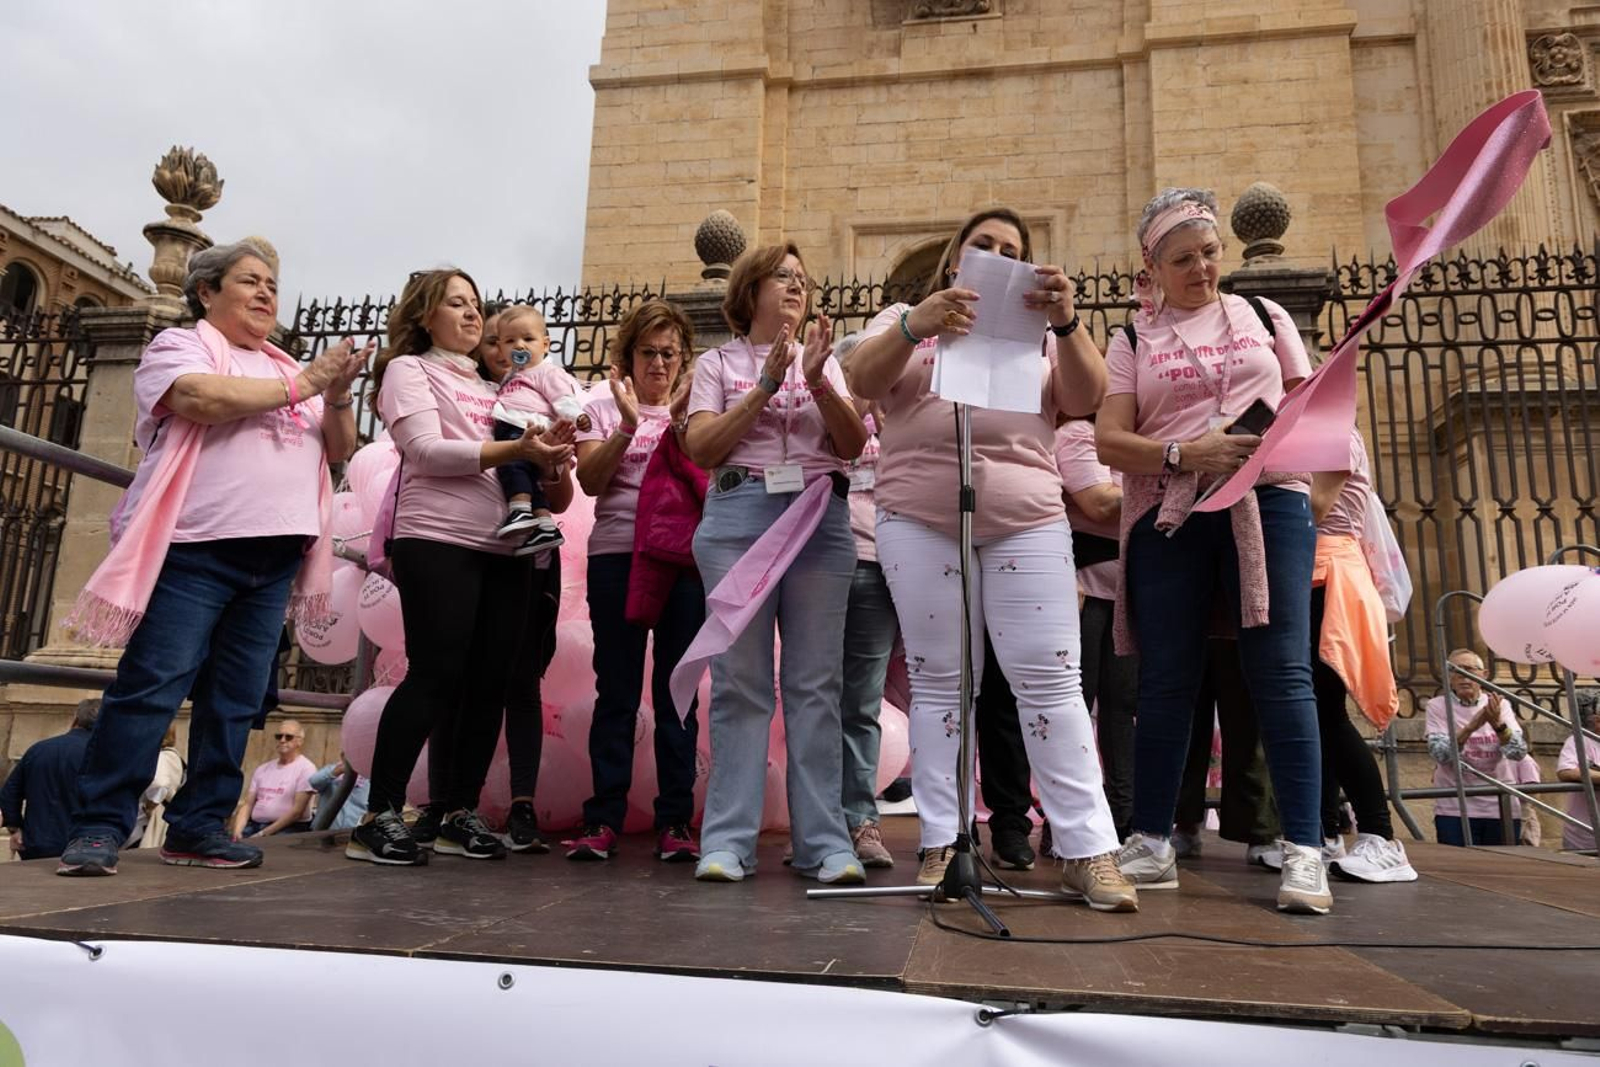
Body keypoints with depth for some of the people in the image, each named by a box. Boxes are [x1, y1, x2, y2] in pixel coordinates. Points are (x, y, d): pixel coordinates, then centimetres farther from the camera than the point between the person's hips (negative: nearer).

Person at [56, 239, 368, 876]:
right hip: (195, 548, -5)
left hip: (274, 557, 6)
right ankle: (100, 826, 0)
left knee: (235, 699, 5)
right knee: (151, 688, -8)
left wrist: (338, 395, -2)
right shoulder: (177, 347, 6)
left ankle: (199, 827, 11)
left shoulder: (288, 370, 23)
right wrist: (302, 383, -8)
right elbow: (203, 398, -16)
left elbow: (339, 450, 17)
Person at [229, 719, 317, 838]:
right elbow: (247, 804, 12)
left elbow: (297, 811, -11)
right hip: (255, 825, 6)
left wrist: (263, 834, -15)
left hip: (288, 829, -5)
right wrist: (237, 830, -6)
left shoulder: (306, 768, -3)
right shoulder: (262, 768, 17)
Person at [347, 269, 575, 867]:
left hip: (504, 548, 6)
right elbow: (426, 449, -9)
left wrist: (548, 455, 1)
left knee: (488, 683, 3)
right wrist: (517, 449, -17)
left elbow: (515, 464, 24)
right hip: (437, 542, -6)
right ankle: (379, 818, -2)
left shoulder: (491, 386, 25)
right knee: (435, 676, -10)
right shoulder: (408, 369, 7)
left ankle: (460, 814, 12)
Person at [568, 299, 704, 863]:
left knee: (678, 692, 2)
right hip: (617, 556, 0)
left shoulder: (697, 408, 13)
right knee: (616, 690, 0)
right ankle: (603, 820, 5)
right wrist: (628, 424, -14)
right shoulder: (604, 406, 11)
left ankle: (675, 821, 7)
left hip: (685, 557, 1)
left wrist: (680, 420, -14)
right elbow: (590, 481, -3)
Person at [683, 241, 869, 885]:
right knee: (738, 681, -3)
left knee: (815, 683, 0)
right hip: (738, 517, -1)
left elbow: (854, 443, 6)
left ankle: (824, 841, 4)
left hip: (820, 520, 2)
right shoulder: (718, 363, 15)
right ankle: (728, 839, 3)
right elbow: (701, 448, 0)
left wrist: (816, 380, -9)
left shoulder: (824, 360, 20)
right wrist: (767, 385, -6)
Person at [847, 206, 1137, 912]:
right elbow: (863, 381, -3)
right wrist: (915, 324, -21)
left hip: (1027, 522, 1)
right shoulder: (904, 319, 16)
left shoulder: (1037, 330, 19)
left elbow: (1086, 397, 4)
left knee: (1051, 679, -4)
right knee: (938, 682, 1)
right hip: (920, 521, -1)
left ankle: (1087, 850, 0)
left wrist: (1066, 322, -13)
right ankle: (940, 845, 7)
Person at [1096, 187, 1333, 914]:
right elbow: (1109, 442, 0)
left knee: (1280, 672, -7)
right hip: (1168, 514, 0)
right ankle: (1150, 842, 12)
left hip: (1268, 502, 1)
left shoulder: (1264, 317, 16)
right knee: (1166, 681, 2)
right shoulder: (1133, 340, 11)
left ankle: (1303, 849, -1)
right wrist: (1184, 453, -17)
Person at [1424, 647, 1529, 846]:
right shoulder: (1437, 706, -3)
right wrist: (1471, 727, -28)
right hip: (1455, 809, -2)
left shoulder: (1497, 705, 4)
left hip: (1501, 807, 3)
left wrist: (1497, 723, -27)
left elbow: (1519, 752, -9)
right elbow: (1440, 754, -15)